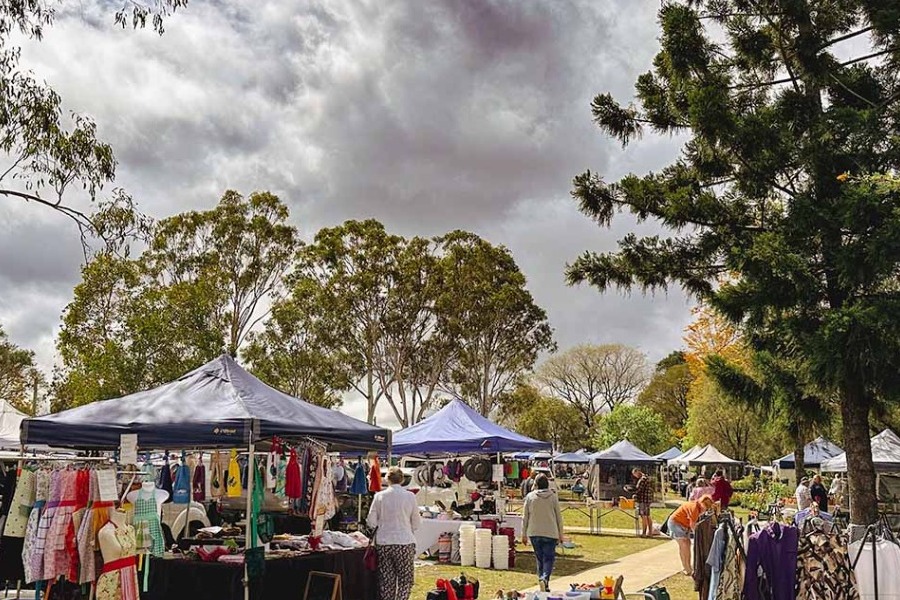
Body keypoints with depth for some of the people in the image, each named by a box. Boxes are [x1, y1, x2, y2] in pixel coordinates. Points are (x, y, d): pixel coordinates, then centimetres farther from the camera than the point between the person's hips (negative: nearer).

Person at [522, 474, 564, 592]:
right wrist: (560, 534, 12)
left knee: (540, 559, 13)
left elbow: (525, 517, 2)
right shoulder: (553, 496, -2)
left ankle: (543, 582, 14)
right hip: (550, 533, -1)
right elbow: (559, 516, 3)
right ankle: (544, 578, -23)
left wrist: (524, 534, 10)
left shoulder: (530, 497, 0)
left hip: (534, 533, 2)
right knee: (549, 558, 1)